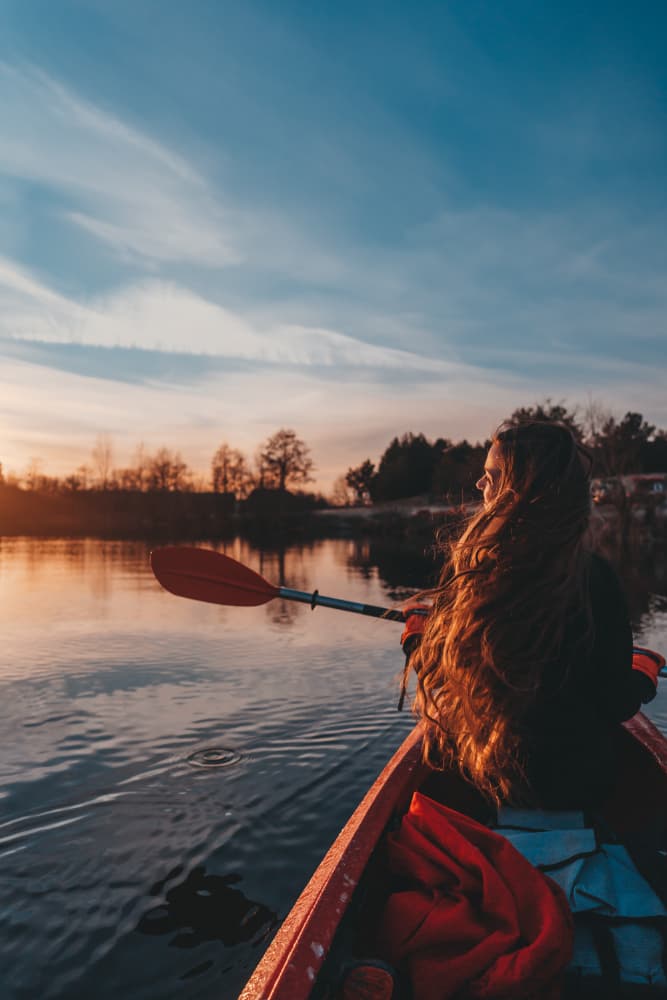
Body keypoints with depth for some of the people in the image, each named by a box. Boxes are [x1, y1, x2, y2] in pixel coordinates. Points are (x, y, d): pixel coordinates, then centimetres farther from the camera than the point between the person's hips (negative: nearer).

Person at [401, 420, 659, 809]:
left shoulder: (468, 569, -21)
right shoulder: (597, 579, -19)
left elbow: (437, 675, -9)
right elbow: (616, 705, -12)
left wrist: (417, 635, 13)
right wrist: (645, 677, 11)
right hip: (576, 785, 0)